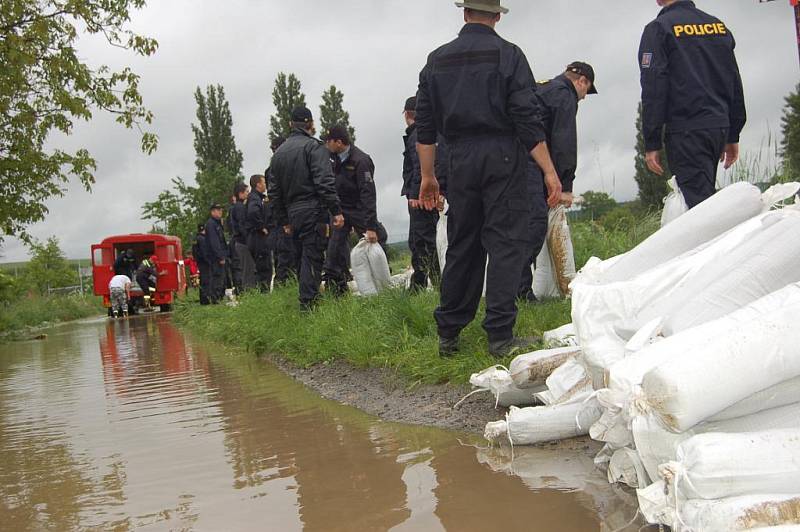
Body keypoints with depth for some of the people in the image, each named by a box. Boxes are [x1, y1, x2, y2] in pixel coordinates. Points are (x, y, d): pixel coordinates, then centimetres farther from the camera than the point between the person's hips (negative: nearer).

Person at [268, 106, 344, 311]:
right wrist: (336, 211, -16)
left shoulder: (279, 153, 17)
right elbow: (325, 182, -16)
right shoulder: (313, 146, -5)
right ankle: (308, 303, -9)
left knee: (308, 255, 14)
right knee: (312, 256, -6)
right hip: (314, 211, -7)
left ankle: (308, 301, 15)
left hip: (293, 214, 7)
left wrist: (283, 221, 21)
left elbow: (273, 192, 17)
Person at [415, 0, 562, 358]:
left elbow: (424, 126, 11)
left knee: (461, 246, 11)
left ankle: (447, 335, 15)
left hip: (460, 161, 4)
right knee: (507, 242, -2)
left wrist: (427, 176, 16)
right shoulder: (507, 55, -1)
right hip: (503, 158, -4)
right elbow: (527, 120, -9)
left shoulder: (437, 60, 12)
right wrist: (549, 171, -8)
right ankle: (500, 336, -6)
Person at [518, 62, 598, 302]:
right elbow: (565, 143, -6)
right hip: (526, 160, -10)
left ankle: (521, 287, 9)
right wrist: (565, 186, -6)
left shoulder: (542, 88, 32)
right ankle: (519, 287, -21)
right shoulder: (565, 95, 2)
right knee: (535, 221, -15)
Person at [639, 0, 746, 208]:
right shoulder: (719, 26, 16)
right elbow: (735, 84, 17)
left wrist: (652, 144, -9)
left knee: (699, 201, -9)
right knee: (705, 197, 15)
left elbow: (653, 90, -11)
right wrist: (733, 136, 20)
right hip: (720, 128, 7)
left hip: (686, 131, -7)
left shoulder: (658, 29, -4)